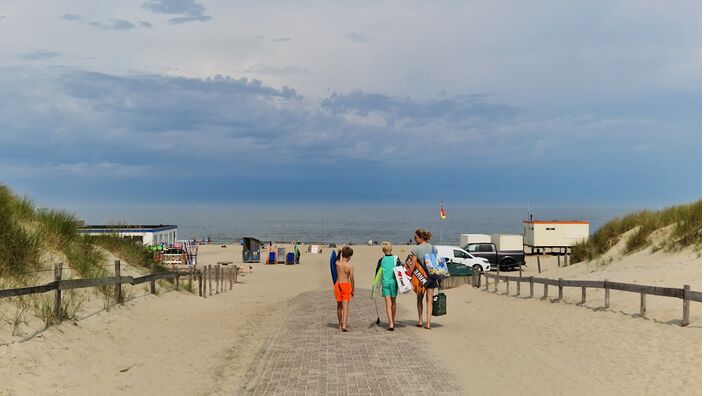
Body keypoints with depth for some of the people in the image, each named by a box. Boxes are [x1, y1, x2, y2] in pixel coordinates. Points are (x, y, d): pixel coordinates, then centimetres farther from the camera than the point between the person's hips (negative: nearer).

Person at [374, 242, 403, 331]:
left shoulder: (381, 260, -1)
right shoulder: (396, 258, -3)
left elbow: (377, 272, 3)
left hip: (385, 283, -1)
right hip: (394, 282, 1)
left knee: (388, 304, -1)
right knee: (393, 302, 17)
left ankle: (391, 324, -11)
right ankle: (393, 321, 31)